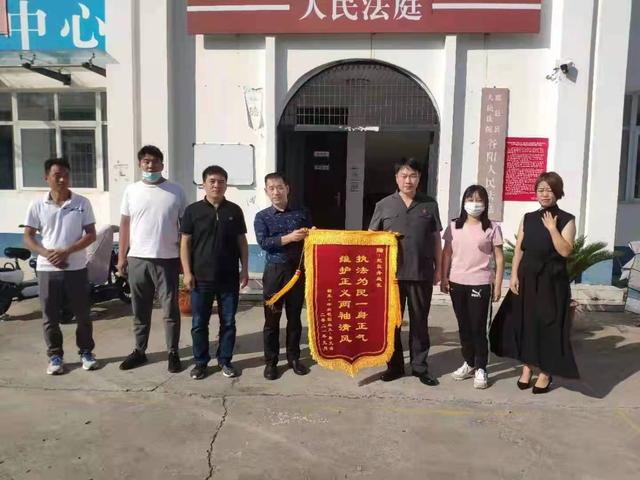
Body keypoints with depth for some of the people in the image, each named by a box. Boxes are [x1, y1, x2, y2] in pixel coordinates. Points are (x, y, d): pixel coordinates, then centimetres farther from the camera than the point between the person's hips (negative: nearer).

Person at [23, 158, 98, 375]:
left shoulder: (82, 203, -2)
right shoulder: (37, 205, 0)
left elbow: (91, 235, -3)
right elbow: (28, 237, 3)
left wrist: (67, 251, -16)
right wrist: (47, 253, -14)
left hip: (76, 268, -1)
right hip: (47, 270, 1)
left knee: (82, 314, 8)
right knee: (50, 316, 9)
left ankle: (86, 352, 24)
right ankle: (55, 356, 23)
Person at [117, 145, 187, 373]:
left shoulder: (175, 191, -1)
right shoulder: (131, 190, 5)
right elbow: (125, 224, 8)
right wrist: (121, 256, 6)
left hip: (167, 259, -2)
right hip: (137, 259, 2)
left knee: (170, 310, 5)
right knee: (140, 310, 13)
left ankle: (173, 353, 17)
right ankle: (139, 350, 27)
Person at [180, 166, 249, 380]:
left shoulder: (234, 210, 4)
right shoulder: (193, 210, 0)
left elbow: (242, 241, 8)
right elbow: (185, 243, 1)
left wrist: (245, 269, 3)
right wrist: (187, 272, -5)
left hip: (229, 278, 1)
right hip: (201, 277, -1)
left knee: (228, 322, 9)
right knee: (199, 323, 7)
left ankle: (225, 360, 23)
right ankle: (201, 362, 21)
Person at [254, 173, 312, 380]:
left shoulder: (301, 213, 6)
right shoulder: (261, 217, 2)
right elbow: (263, 242, -12)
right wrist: (289, 238, -21)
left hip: (298, 270, 2)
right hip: (274, 271, -1)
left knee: (294, 316, 11)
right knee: (272, 318, 4)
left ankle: (294, 357, 24)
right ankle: (271, 361, 16)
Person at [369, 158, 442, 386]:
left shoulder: (430, 205, 5)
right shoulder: (384, 205, 3)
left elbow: (435, 239, 9)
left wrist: (438, 268, 7)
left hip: (422, 273, 0)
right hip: (391, 272, 0)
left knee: (419, 321, 10)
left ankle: (420, 366, 22)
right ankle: (394, 365, 23)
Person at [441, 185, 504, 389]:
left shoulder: (492, 228, -3)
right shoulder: (454, 226, 5)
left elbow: (499, 258, -1)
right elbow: (447, 254, 9)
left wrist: (498, 285, -5)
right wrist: (444, 278, 3)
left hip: (480, 284, -3)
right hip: (457, 283, 3)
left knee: (478, 328, 1)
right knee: (464, 326, 13)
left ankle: (481, 369, 13)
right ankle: (469, 363, 28)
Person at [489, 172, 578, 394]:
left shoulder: (566, 220, -3)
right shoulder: (528, 218, 8)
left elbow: (565, 251, -14)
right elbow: (518, 249, 5)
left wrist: (552, 228, -17)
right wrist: (514, 275, -3)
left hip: (552, 281, -3)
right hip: (527, 278, 4)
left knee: (548, 325, 2)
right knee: (524, 322, 7)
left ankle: (546, 373, 17)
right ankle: (527, 367, 22)